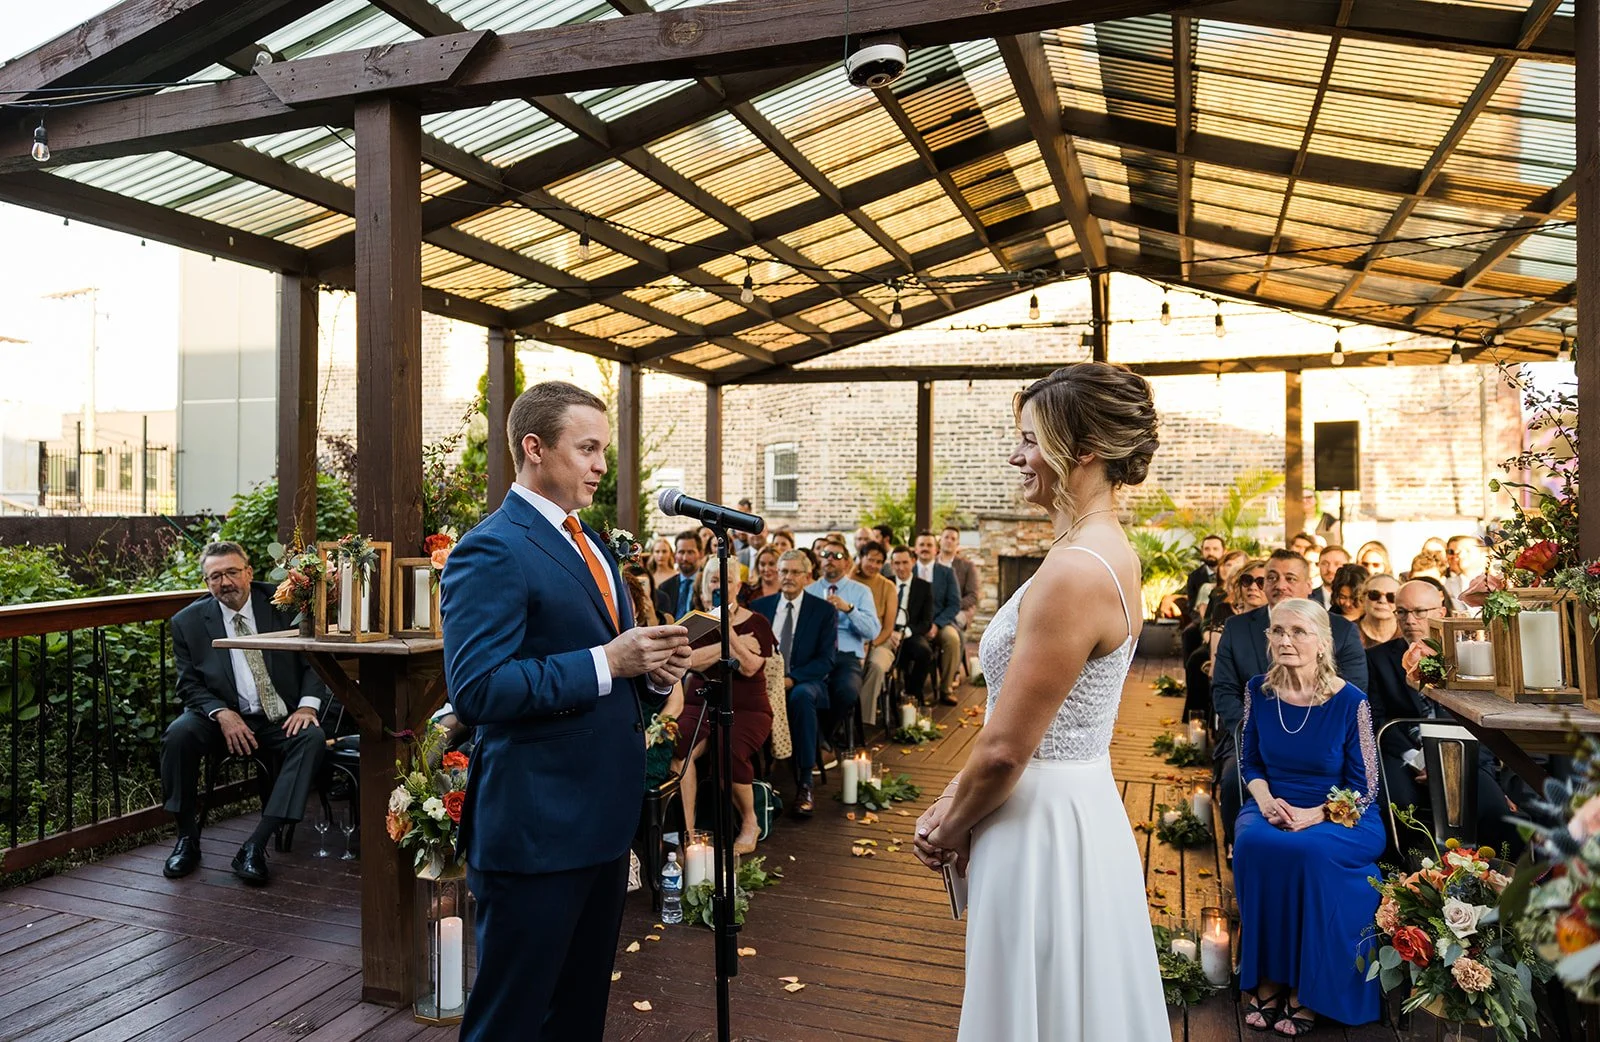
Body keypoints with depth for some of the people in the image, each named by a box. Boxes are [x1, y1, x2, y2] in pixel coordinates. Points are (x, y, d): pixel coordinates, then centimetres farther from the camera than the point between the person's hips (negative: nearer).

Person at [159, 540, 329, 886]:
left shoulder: (283, 605, 0)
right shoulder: (189, 621, 3)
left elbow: (314, 660, 0)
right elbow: (189, 684, 3)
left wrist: (308, 704, -17)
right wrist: (221, 713, -16)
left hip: (283, 719, -1)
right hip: (226, 719, 1)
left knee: (312, 737, -30)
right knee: (178, 734, -28)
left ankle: (255, 846, -27)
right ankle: (187, 837, -7)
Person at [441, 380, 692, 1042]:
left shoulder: (591, 545, 13)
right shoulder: (491, 551, -16)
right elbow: (475, 690, -24)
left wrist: (651, 666, -1)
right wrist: (605, 662, -25)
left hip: (606, 816, 9)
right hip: (536, 828, -9)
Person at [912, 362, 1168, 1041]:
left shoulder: (1074, 570, -24)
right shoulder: (1109, 552, 7)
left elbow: (1006, 747, -22)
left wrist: (952, 829, -5)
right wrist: (953, 802, 7)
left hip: (1043, 826, -9)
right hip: (1082, 807, 9)